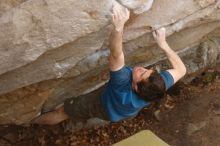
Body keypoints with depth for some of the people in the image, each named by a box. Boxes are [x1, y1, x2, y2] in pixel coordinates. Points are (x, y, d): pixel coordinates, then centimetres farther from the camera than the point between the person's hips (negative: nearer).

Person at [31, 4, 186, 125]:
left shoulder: (123, 87, -53)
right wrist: (163, 44, -27)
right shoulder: (158, 86, -40)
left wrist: (119, 27, -83)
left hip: (104, 105, -4)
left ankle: (30, 122, 37)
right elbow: (181, 69, -22)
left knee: (62, 112, 13)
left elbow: (116, 55, -67)